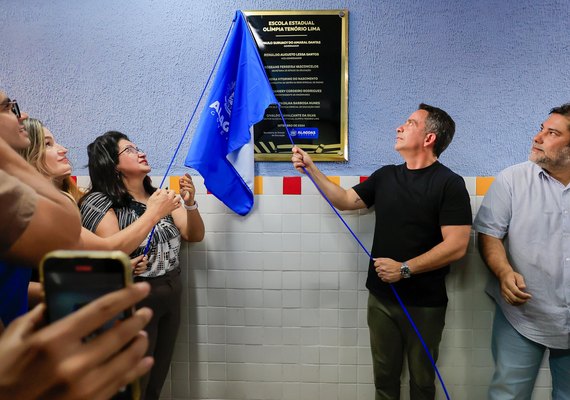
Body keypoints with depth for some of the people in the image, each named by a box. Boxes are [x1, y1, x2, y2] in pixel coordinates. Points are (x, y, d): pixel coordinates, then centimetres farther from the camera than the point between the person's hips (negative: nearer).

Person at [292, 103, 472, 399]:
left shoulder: (449, 183, -11)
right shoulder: (385, 176, 7)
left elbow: (456, 246, -17)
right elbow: (345, 200, 11)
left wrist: (404, 269, -21)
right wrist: (310, 168, 5)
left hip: (424, 303, -4)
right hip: (381, 297, 5)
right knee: (384, 375, 17)